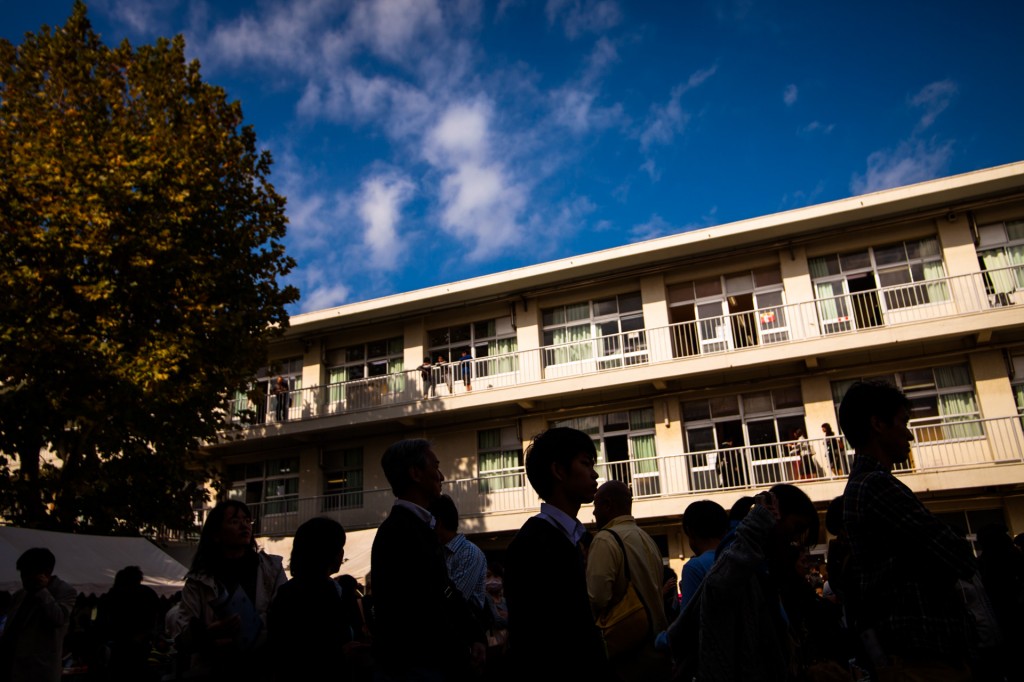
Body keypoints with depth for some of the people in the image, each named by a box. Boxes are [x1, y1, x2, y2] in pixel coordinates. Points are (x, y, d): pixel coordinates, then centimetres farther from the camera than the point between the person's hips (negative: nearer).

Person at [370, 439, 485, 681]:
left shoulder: (418, 527, 12)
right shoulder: (400, 531, -20)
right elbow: (425, 612, -23)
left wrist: (476, 638, -1)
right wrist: (463, 659, -13)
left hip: (431, 662, 10)